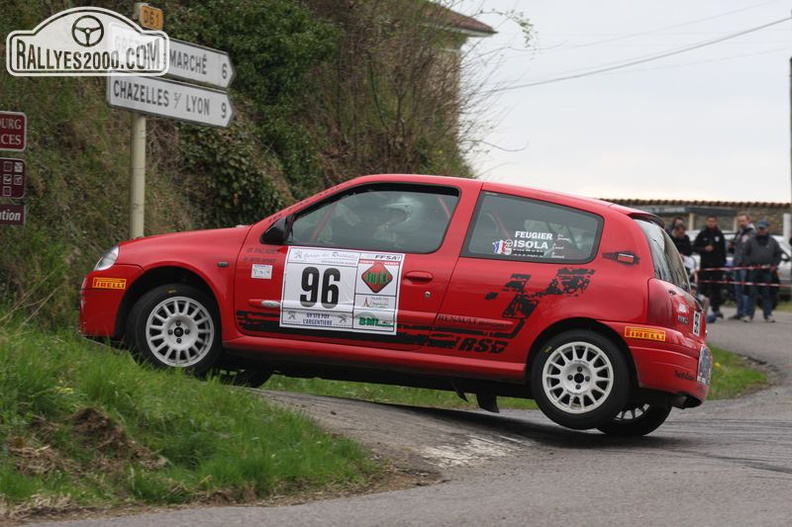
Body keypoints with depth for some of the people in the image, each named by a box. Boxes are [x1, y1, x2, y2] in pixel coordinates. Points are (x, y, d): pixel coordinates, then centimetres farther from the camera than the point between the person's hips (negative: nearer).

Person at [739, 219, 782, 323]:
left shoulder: (772, 241, 10)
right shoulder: (751, 240, 6)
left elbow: (778, 254, 15)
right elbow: (744, 253, 7)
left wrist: (774, 265, 4)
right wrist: (748, 264, -4)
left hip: (767, 271, 1)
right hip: (754, 270, -1)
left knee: (767, 294, 5)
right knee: (752, 293, -2)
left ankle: (768, 315, 8)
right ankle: (749, 314, -1)